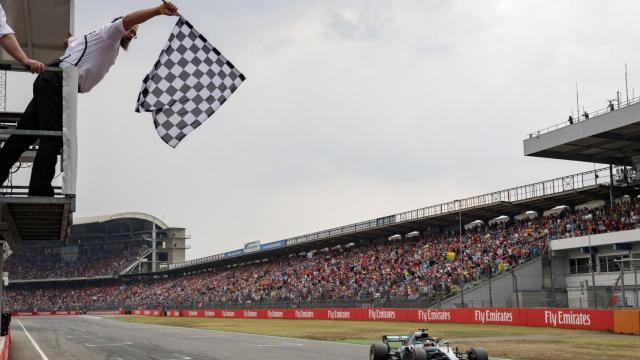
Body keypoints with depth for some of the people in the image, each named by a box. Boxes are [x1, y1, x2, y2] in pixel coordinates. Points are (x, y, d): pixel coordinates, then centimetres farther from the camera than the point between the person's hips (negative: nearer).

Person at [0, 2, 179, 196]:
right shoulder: (109, 34, 2)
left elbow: (70, 41, 46)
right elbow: (127, 20, -18)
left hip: (49, 83, 10)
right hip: (58, 83, -10)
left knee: (24, 134, 7)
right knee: (52, 139, -14)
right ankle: (40, 192, -17)